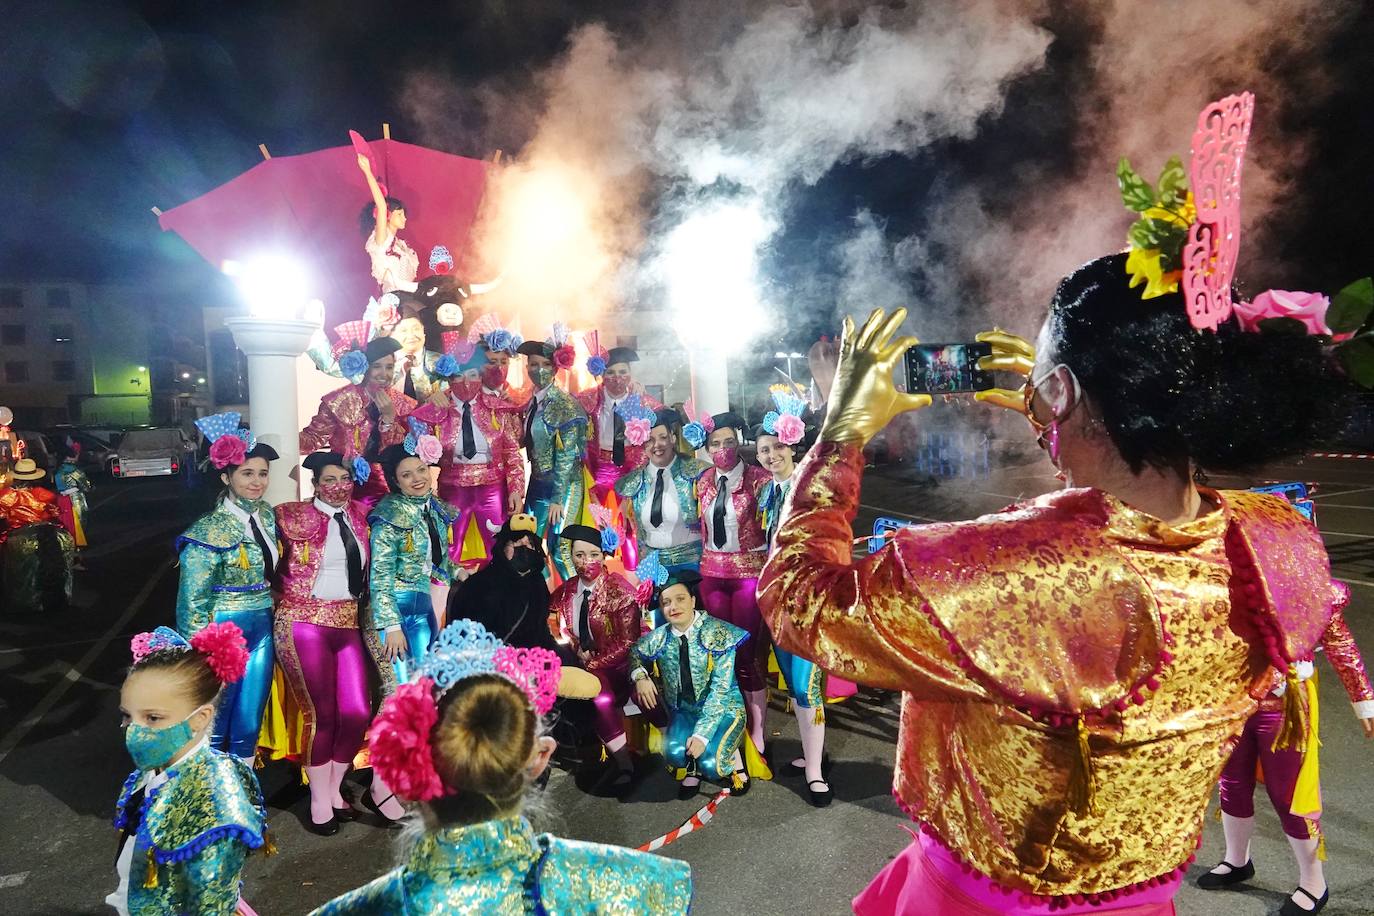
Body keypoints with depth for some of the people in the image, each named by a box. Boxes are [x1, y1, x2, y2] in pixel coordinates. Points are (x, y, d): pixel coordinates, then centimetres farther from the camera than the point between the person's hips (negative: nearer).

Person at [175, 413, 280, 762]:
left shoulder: (267, 515, 3)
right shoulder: (209, 531, -16)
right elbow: (192, 601, -13)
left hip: (262, 630, 6)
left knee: (249, 726, 14)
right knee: (215, 728, 8)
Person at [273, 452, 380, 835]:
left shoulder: (360, 515, 11)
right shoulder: (295, 516, -4)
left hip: (348, 623, 5)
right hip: (304, 622, -4)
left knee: (358, 712, 0)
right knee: (321, 714, -2)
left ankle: (334, 789, 24)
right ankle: (319, 800, 19)